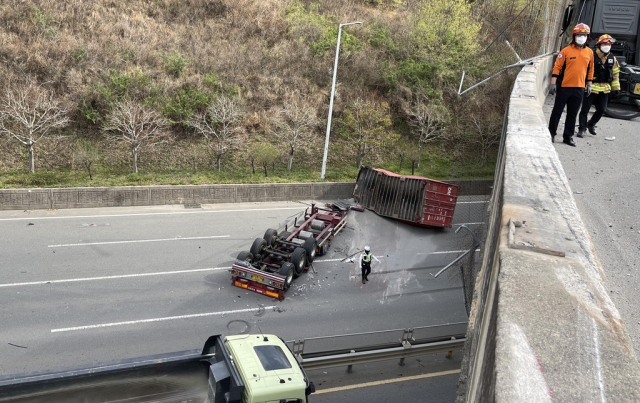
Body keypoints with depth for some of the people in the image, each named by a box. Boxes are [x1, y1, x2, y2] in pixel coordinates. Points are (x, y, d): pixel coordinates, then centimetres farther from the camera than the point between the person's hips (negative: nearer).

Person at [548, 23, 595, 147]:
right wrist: (553, 83, -12)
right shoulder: (566, 51, -5)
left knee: (573, 114, 9)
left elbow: (590, 70, 14)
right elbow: (557, 67, -6)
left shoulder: (589, 52, 7)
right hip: (564, 86, -3)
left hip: (579, 88, 4)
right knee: (557, 111, 3)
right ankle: (551, 133, 13)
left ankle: (568, 136, 17)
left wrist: (589, 85, 12)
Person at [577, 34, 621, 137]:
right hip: (591, 88, -5)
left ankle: (591, 124, 30)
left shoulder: (612, 59, 9)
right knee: (585, 109, -2)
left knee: (601, 110, 8)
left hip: (604, 90, 5)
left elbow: (615, 74, 17)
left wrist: (615, 87, 15)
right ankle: (582, 129, 8)